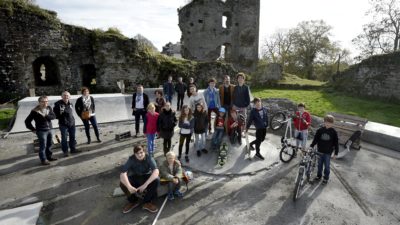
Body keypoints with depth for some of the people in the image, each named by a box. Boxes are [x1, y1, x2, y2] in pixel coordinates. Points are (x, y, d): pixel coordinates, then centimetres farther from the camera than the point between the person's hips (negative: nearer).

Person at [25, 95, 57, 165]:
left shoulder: (49, 108, 1)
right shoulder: (35, 111, -13)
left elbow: (53, 116, -7)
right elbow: (27, 121, -7)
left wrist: (46, 116, -23)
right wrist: (33, 129, -7)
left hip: (49, 130, 5)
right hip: (41, 131, -5)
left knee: (49, 145, 17)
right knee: (43, 146, 1)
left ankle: (49, 156, 32)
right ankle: (43, 160, 13)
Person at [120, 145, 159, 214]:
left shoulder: (149, 158, -23)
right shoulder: (131, 159, -21)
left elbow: (156, 172, -35)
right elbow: (122, 174, -30)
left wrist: (145, 184, -45)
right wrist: (129, 187, -44)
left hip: (147, 177, -1)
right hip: (135, 178, 1)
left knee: (156, 180, -32)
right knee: (122, 183, -26)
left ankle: (147, 202, -9)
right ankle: (133, 201, 1)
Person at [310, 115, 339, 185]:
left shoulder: (334, 132, -9)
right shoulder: (320, 130, -6)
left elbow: (336, 143, -3)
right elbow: (315, 139, 2)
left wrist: (336, 153, -3)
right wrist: (311, 146, -6)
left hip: (328, 152, -1)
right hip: (320, 151, 2)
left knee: (327, 165, 11)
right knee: (319, 164, 15)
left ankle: (326, 178, 28)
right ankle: (319, 175, 33)